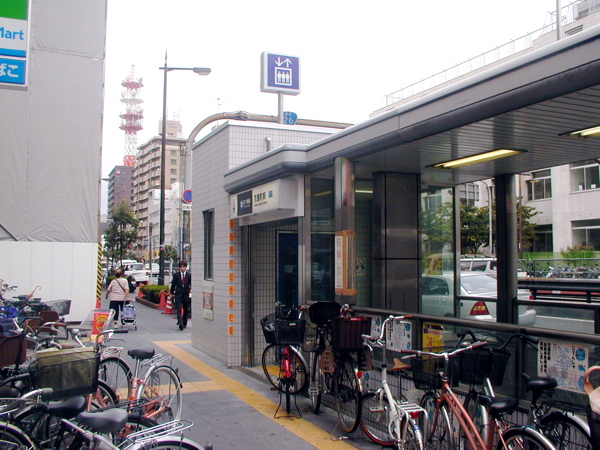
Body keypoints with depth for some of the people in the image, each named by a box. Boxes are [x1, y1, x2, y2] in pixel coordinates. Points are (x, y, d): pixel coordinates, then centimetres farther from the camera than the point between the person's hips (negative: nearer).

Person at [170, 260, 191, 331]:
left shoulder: (189, 275, -2)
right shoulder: (176, 275, 1)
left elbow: (191, 284, -1)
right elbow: (173, 284, 9)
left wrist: (191, 289, -18)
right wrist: (172, 293, 11)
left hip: (186, 295, 1)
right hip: (178, 295, -1)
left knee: (186, 310, 11)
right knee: (179, 310, -12)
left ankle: (184, 324, 24)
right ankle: (180, 323, -21)